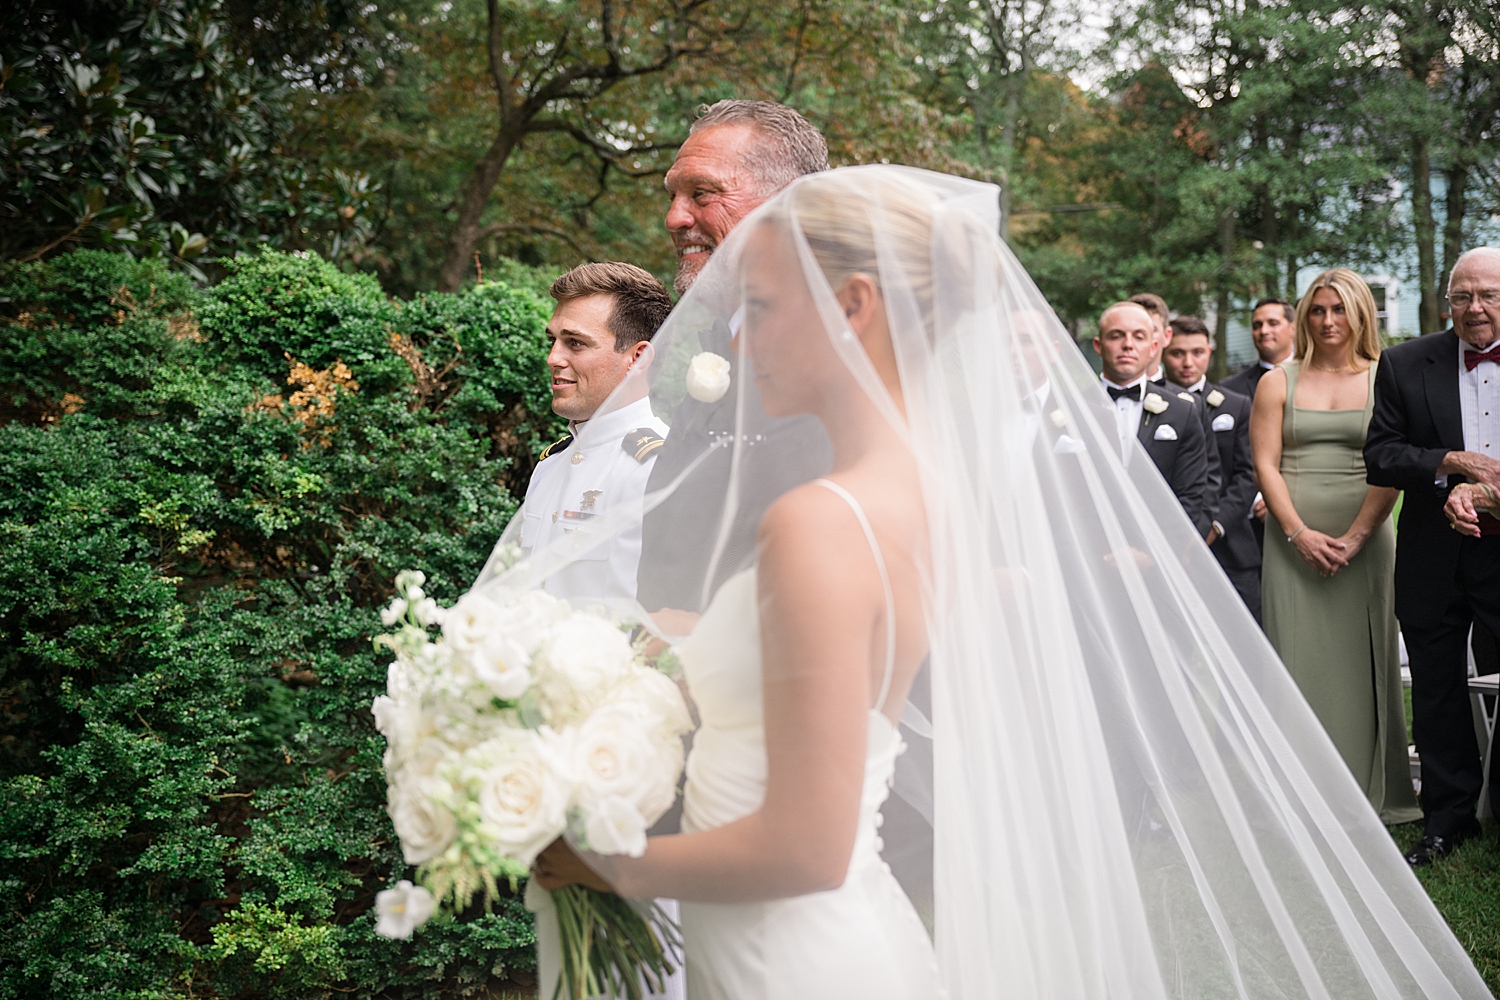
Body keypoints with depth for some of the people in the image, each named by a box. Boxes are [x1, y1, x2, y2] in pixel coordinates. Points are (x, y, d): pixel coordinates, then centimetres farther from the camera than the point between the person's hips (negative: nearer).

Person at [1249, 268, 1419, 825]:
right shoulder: (1277, 383, 9)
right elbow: (1265, 465, 2)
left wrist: (1354, 538, -12)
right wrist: (1301, 534, -10)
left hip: (1364, 541, 0)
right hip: (1293, 542, 0)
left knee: (1361, 659, 2)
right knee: (1299, 661, -2)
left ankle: (1369, 792, 12)